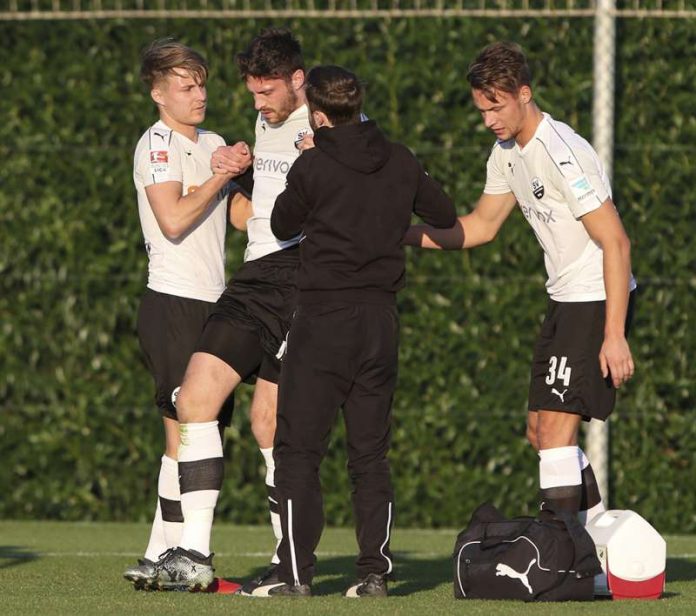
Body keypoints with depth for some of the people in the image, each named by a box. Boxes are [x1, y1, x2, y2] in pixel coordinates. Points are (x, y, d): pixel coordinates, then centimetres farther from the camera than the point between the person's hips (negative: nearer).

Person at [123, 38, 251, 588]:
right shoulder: (157, 144, -6)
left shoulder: (214, 144, 19)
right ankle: (164, 558, -12)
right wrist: (222, 175, -9)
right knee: (184, 429, -13)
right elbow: (174, 219, -17)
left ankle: (165, 559, 6)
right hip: (172, 302, -8)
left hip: (212, 303, 8)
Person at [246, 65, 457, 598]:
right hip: (382, 318, 5)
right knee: (370, 454, 10)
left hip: (324, 318, -5)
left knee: (299, 449, -1)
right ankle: (375, 572, 5)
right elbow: (446, 217, 19)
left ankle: (296, 573, -6)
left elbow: (282, 225, 7)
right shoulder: (400, 163, 5)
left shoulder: (313, 167, -8)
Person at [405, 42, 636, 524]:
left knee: (555, 426, -15)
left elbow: (615, 242, -23)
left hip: (600, 300, -10)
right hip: (565, 301, 10)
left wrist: (614, 335, -26)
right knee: (542, 432, 10)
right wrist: (405, 235, 9)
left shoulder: (563, 154, -22)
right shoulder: (508, 151, 7)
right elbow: (483, 225, 21)